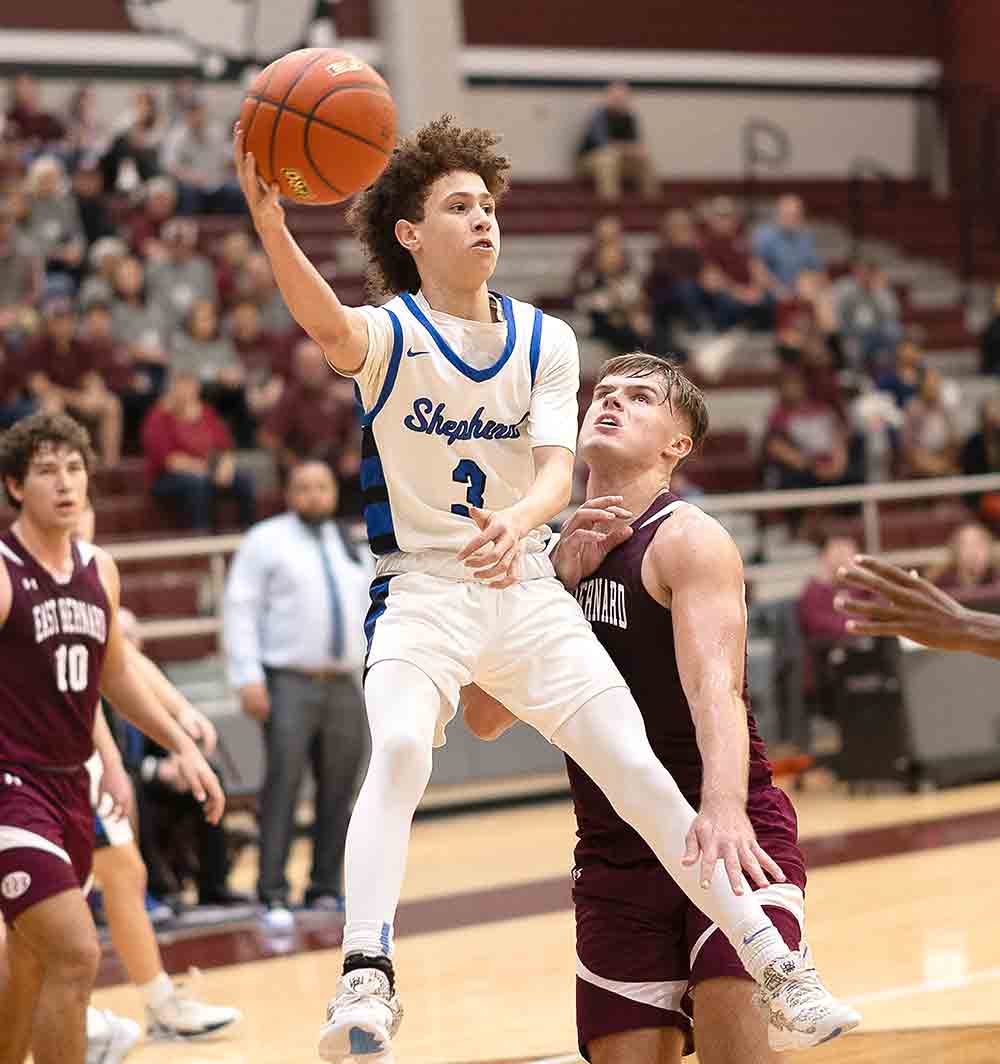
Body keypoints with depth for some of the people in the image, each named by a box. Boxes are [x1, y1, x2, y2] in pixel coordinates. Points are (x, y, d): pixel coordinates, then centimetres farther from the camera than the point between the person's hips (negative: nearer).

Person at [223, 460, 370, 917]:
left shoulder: (352, 546, 19)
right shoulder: (266, 541, 2)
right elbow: (241, 612, -4)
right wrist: (248, 679, -13)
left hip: (345, 686, 5)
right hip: (289, 684, -5)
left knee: (338, 791, 4)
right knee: (282, 784, -11)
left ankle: (326, 888, 12)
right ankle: (273, 891, -9)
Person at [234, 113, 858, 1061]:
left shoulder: (545, 341, 5)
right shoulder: (391, 335, -7)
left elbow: (557, 468, -8)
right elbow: (328, 324, -32)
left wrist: (515, 521, -34)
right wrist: (268, 223, -53)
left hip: (527, 590, 3)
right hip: (420, 587, -3)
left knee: (639, 771, -2)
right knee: (399, 747, -31)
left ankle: (776, 972, 7)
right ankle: (365, 981, -36)